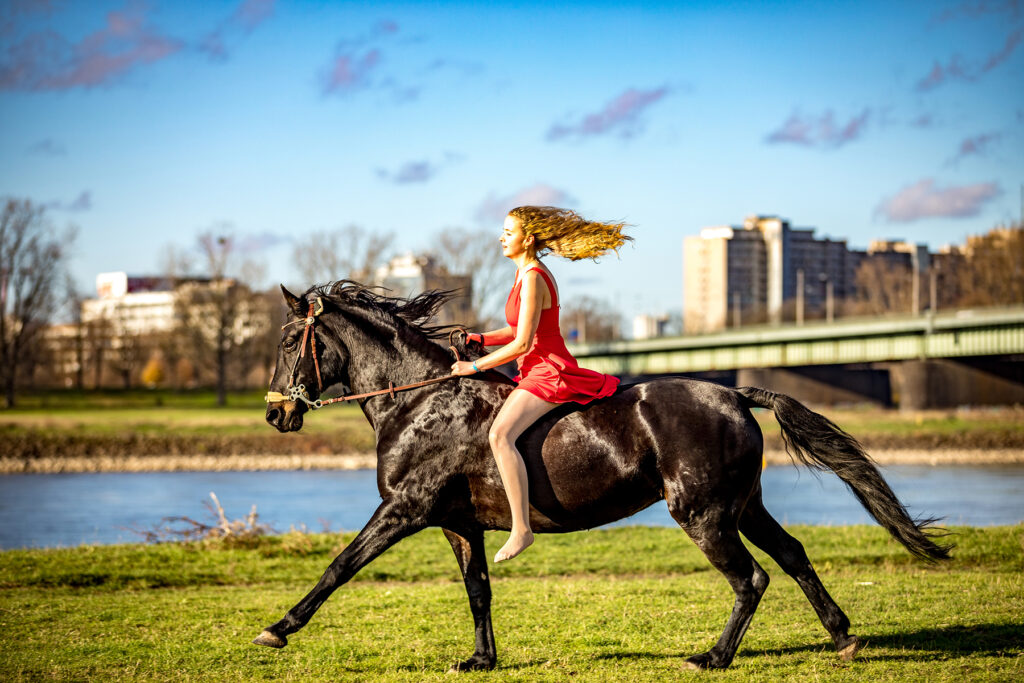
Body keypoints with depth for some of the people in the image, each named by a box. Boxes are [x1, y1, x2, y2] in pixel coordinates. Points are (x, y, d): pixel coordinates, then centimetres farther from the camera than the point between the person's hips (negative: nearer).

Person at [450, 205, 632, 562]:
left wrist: (475, 366, -13)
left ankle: (521, 528, -32)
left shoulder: (533, 279, -17)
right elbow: (517, 332, 21)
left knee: (500, 434, -30)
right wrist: (480, 339, 7)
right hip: (537, 372, 11)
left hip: (549, 373, -11)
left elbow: (522, 344, -20)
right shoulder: (525, 272, 14)